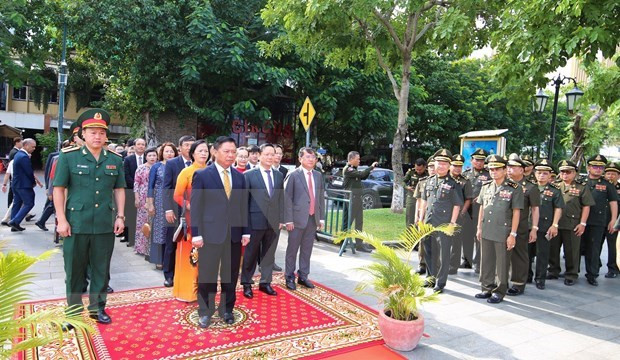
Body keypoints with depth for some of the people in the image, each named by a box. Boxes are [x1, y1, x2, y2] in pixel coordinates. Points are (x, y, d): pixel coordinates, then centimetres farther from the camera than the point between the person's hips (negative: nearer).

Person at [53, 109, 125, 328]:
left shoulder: (115, 160, 6)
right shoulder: (68, 157, -2)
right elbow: (58, 189, -3)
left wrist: (120, 216, 3)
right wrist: (61, 219, -8)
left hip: (105, 225, 2)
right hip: (76, 224, -2)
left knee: (101, 269, 12)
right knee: (75, 270, 11)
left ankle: (97, 308, 28)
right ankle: (73, 312, 26)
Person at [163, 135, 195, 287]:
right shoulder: (171, 163, 1)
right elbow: (166, 188, -4)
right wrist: (168, 209, -11)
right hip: (176, 210, -1)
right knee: (171, 245, 7)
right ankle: (169, 275, 19)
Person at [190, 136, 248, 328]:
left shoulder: (240, 177, 9)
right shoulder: (202, 175, -3)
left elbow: (244, 206, 11)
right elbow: (195, 206, -6)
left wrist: (246, 232, 6)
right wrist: (196, 234, -10)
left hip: (234, 234, 4)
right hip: (210, 233, -4)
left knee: (230, 275, 13)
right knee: (207, 275, 7)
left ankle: (226, 309, 29)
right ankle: (205, 311, 25)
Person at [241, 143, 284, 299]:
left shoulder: (279, 175, 9)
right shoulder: (249, 175, -5)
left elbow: (281, 198, 10)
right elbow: (244, 200, -5)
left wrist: (281, 219, 6)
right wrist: (244, 222, -8)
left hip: (274, 222, 4)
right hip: (255, 221, -4)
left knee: (269, 254, 12)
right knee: (250, 254, 9)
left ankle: (265, 283, 26)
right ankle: (247, 284, 23)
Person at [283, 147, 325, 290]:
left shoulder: (318, 176, 10)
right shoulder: (293, 175, -6)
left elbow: (321, 197, 12)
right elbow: (287, 198, -8)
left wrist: (322, 217, 8)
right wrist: (288, 219, -13)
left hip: (313, 218, 5)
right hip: (298, 218, -5)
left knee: (307, 250, 12)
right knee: (292, 249, 5)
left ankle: (303, 276, 24)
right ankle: (289, 277, 18)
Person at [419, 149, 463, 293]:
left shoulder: (453, 184, -5)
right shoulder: (429, 181, 10)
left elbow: (457, 205, -7)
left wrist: (452, 223, -11)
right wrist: (421, 219, 12)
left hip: (444, 225, -5)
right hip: (428, 224, 5)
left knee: (443, 254, 3)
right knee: (428, 252, 15)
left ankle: (440, 282, 15)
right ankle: (431, 277, 31)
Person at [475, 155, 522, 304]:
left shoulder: (515, 188, -6)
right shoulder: (486, 187, 8)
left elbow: (516, 212, -7)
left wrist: (513, 234, -10)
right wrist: (479, 228, 12)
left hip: (503, 233, -5)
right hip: (486, 232, 5)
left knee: (502, 264, 5)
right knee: (486, 262, 12)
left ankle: (499, 292, 18)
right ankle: (487, 288, 26)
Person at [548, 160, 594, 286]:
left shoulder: (582, 187, 1)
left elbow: (586, 206, -2)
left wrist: (582, 223, -8)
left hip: (572, 225, -3)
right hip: (554, 224, 3)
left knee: (571, 252, 5)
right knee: (553, 249, 10)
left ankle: (571, 275, 17)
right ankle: (553, 271, 25)